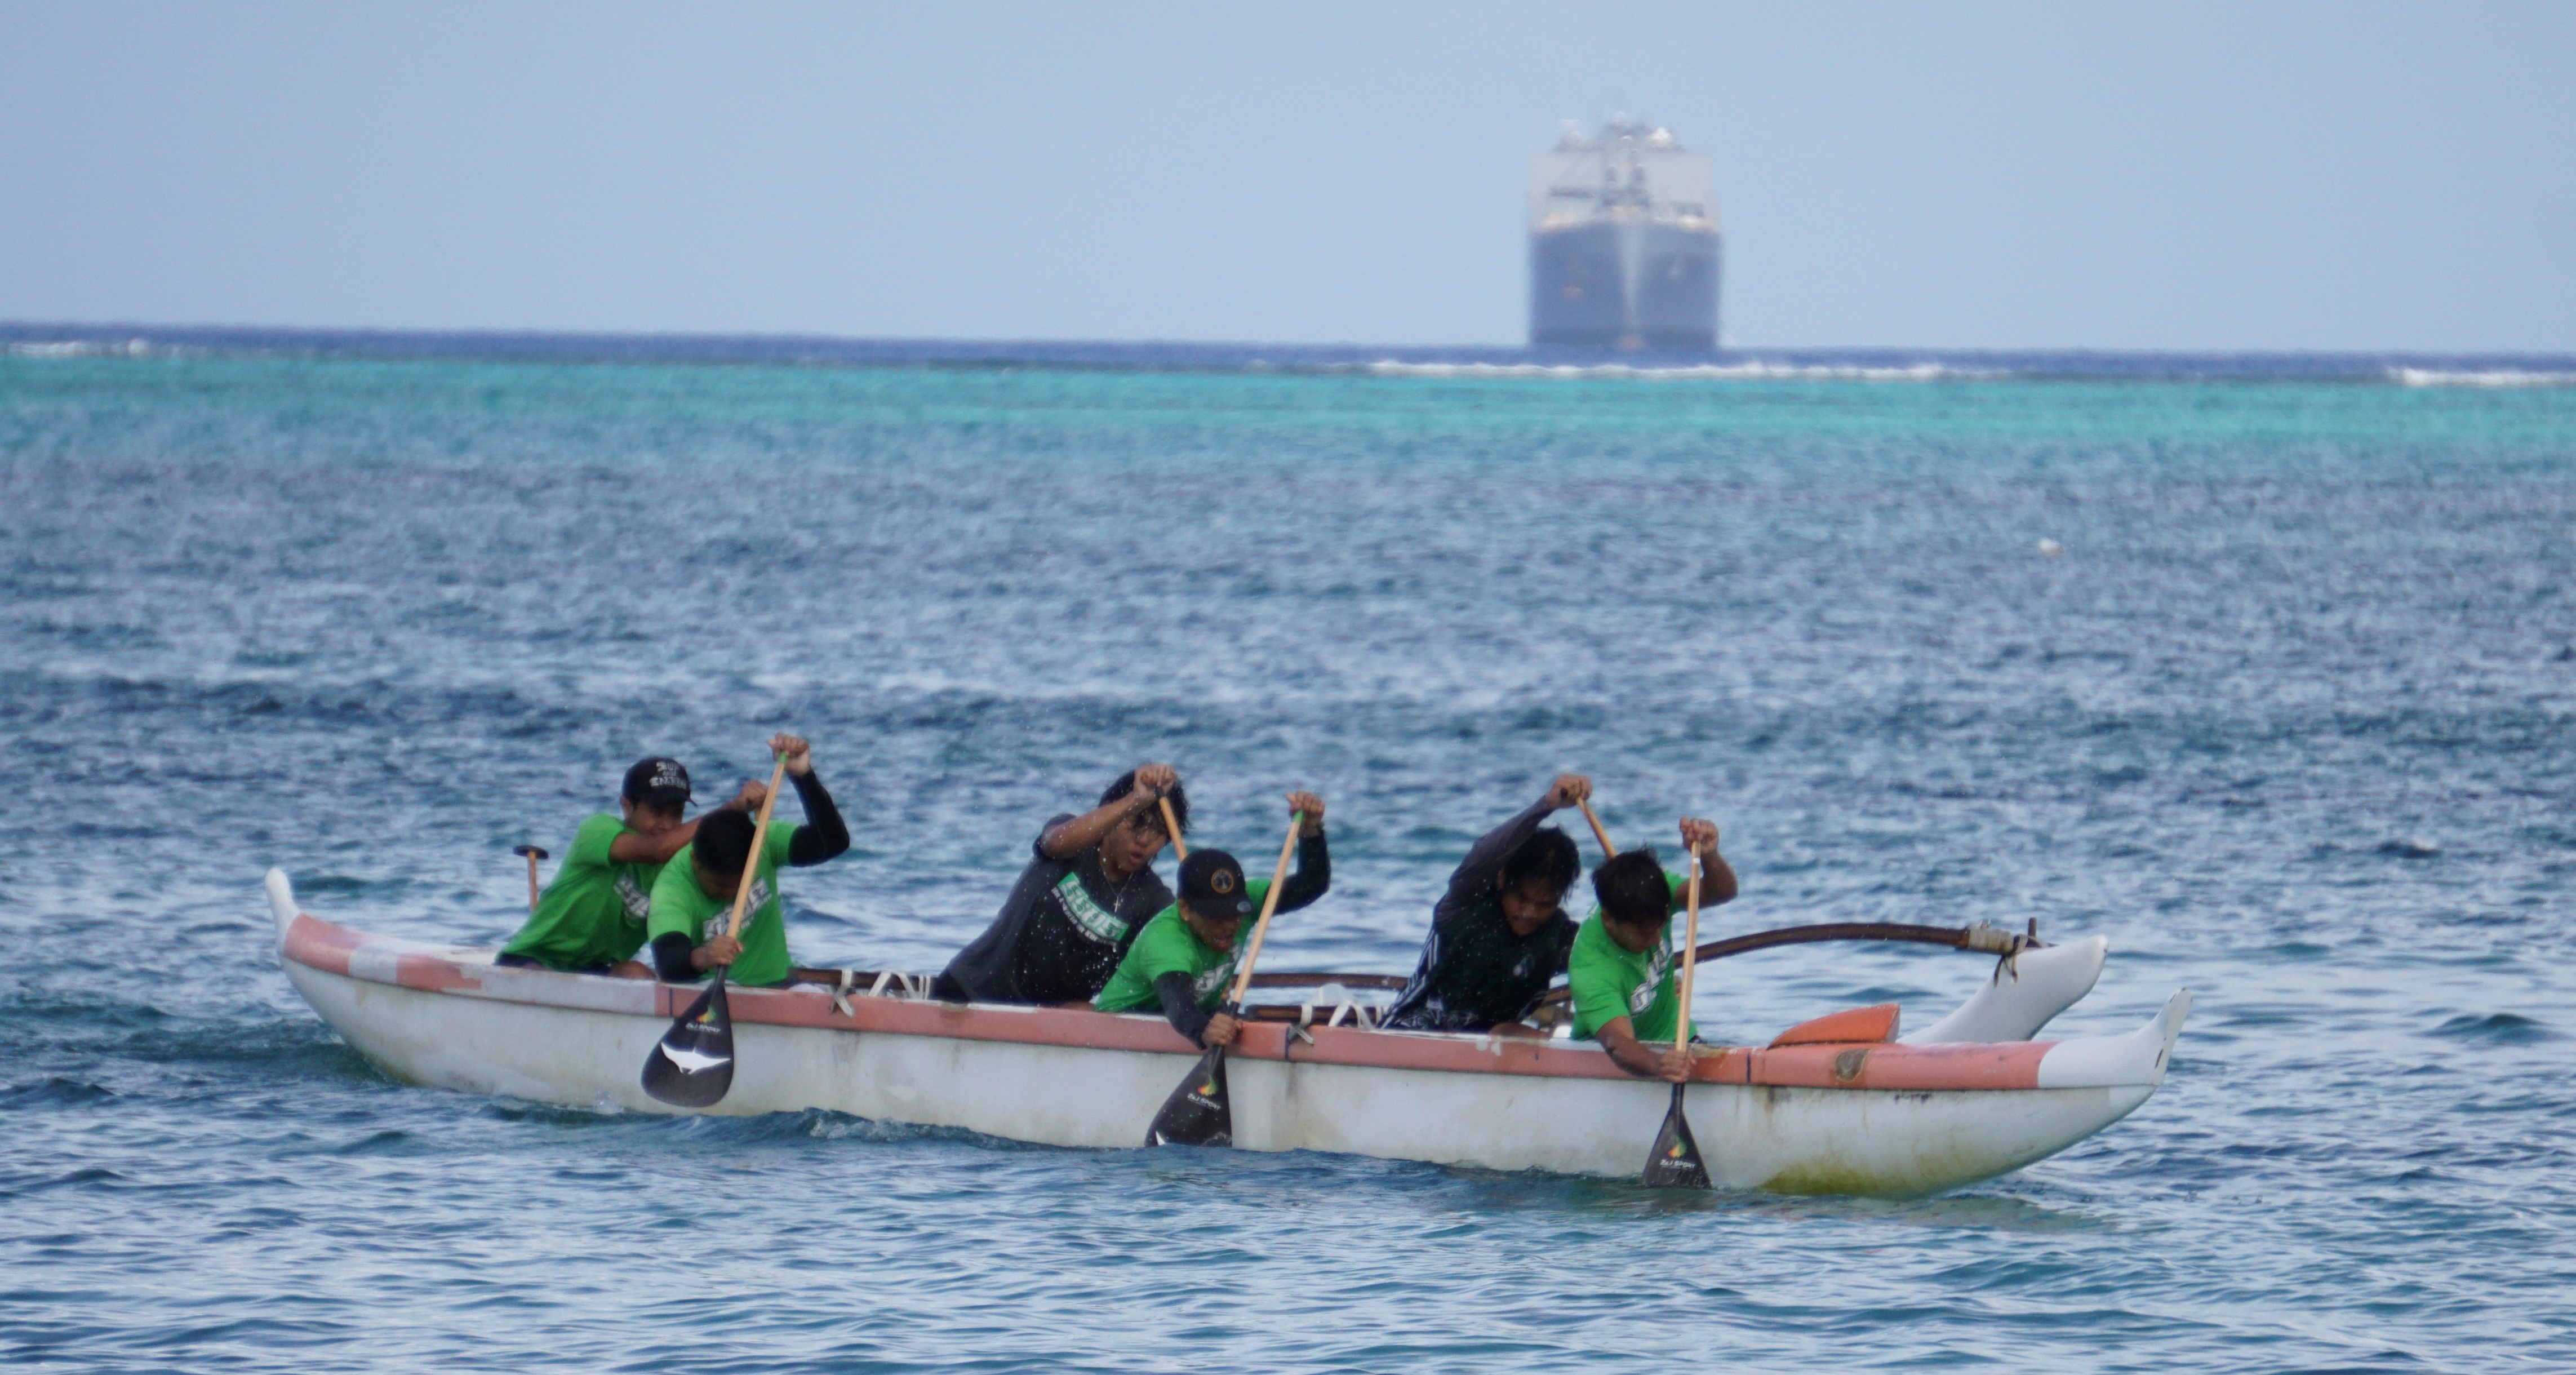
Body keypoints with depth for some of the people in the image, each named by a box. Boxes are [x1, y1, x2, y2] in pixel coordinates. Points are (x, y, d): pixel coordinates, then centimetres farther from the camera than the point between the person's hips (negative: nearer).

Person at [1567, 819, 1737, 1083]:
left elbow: (1722, 891, -22)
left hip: (1672, 1040, 4)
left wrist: (1707, 854, -45)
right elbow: (1619, 1043, -43)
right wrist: (1659, 1064, -65)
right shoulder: (1589, 969, -31)